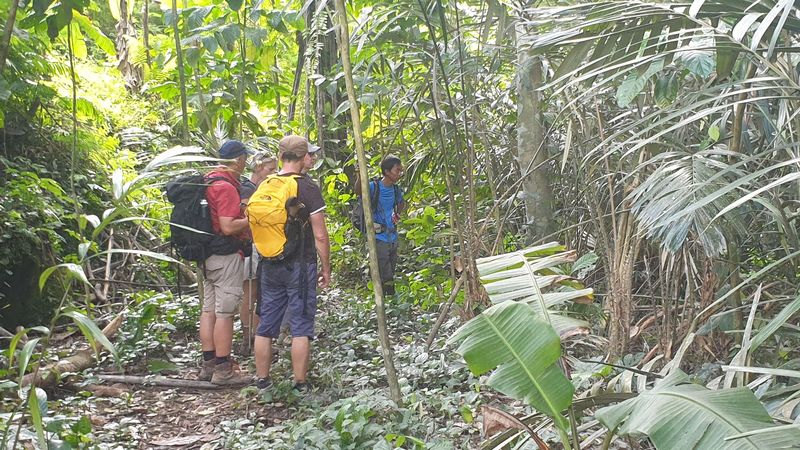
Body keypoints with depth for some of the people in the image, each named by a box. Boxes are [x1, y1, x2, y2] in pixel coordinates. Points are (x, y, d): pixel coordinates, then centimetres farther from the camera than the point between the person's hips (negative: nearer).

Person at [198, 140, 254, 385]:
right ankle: (223, 370, 1)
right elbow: (228, 227, -23)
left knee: (209, 309, 12)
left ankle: (208, 364, 19)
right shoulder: (226, 187, -18)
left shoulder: (208, 181, 12)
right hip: (226, 256, -10)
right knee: (225, 312, -4)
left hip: (208, 255, 10)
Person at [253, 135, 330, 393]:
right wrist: (326, 269, -3)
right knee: (301, 326, 2)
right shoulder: (308, 188, -11)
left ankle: (262, 382, 19)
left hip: (270, 265, 5)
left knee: (266, 325, 11)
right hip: (300, 265, -5)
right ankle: (300, 385, 7)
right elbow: (320, 235, -12)